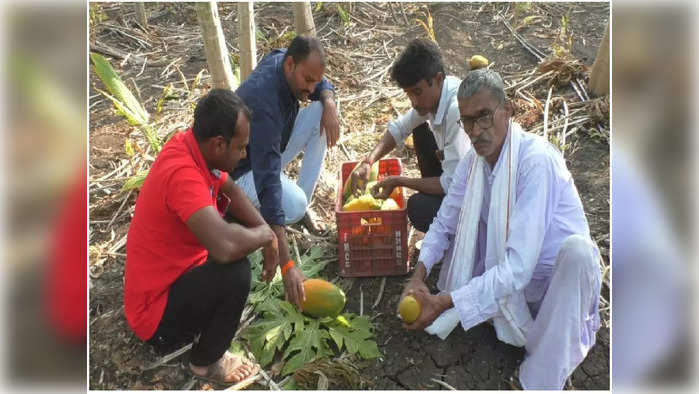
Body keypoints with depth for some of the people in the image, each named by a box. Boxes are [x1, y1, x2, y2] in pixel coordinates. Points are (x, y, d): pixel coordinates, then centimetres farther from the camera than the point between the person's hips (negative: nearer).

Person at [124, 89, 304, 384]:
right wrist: (266, 235, -25)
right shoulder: (182, 173, -34)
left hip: (172, 273, 9)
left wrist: (266, 236, -5)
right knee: (236, 271, -30)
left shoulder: (191, 145, -8)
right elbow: (226, 247, -47)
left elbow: (231, 191, 7)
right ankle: (207, 361, 1)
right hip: (155, 314, -9)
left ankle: (204, 319, 15)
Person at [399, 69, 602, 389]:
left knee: (576, 248, -36)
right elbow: (444, 224, 3)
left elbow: (518, 267, -35)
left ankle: (540, 381, -20)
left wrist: (444, 302, -35)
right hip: (508, 275, 6)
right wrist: (418, 276, -14)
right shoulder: (473, 161, -7)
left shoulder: (537, 161, -29)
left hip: (560, 281, -6)